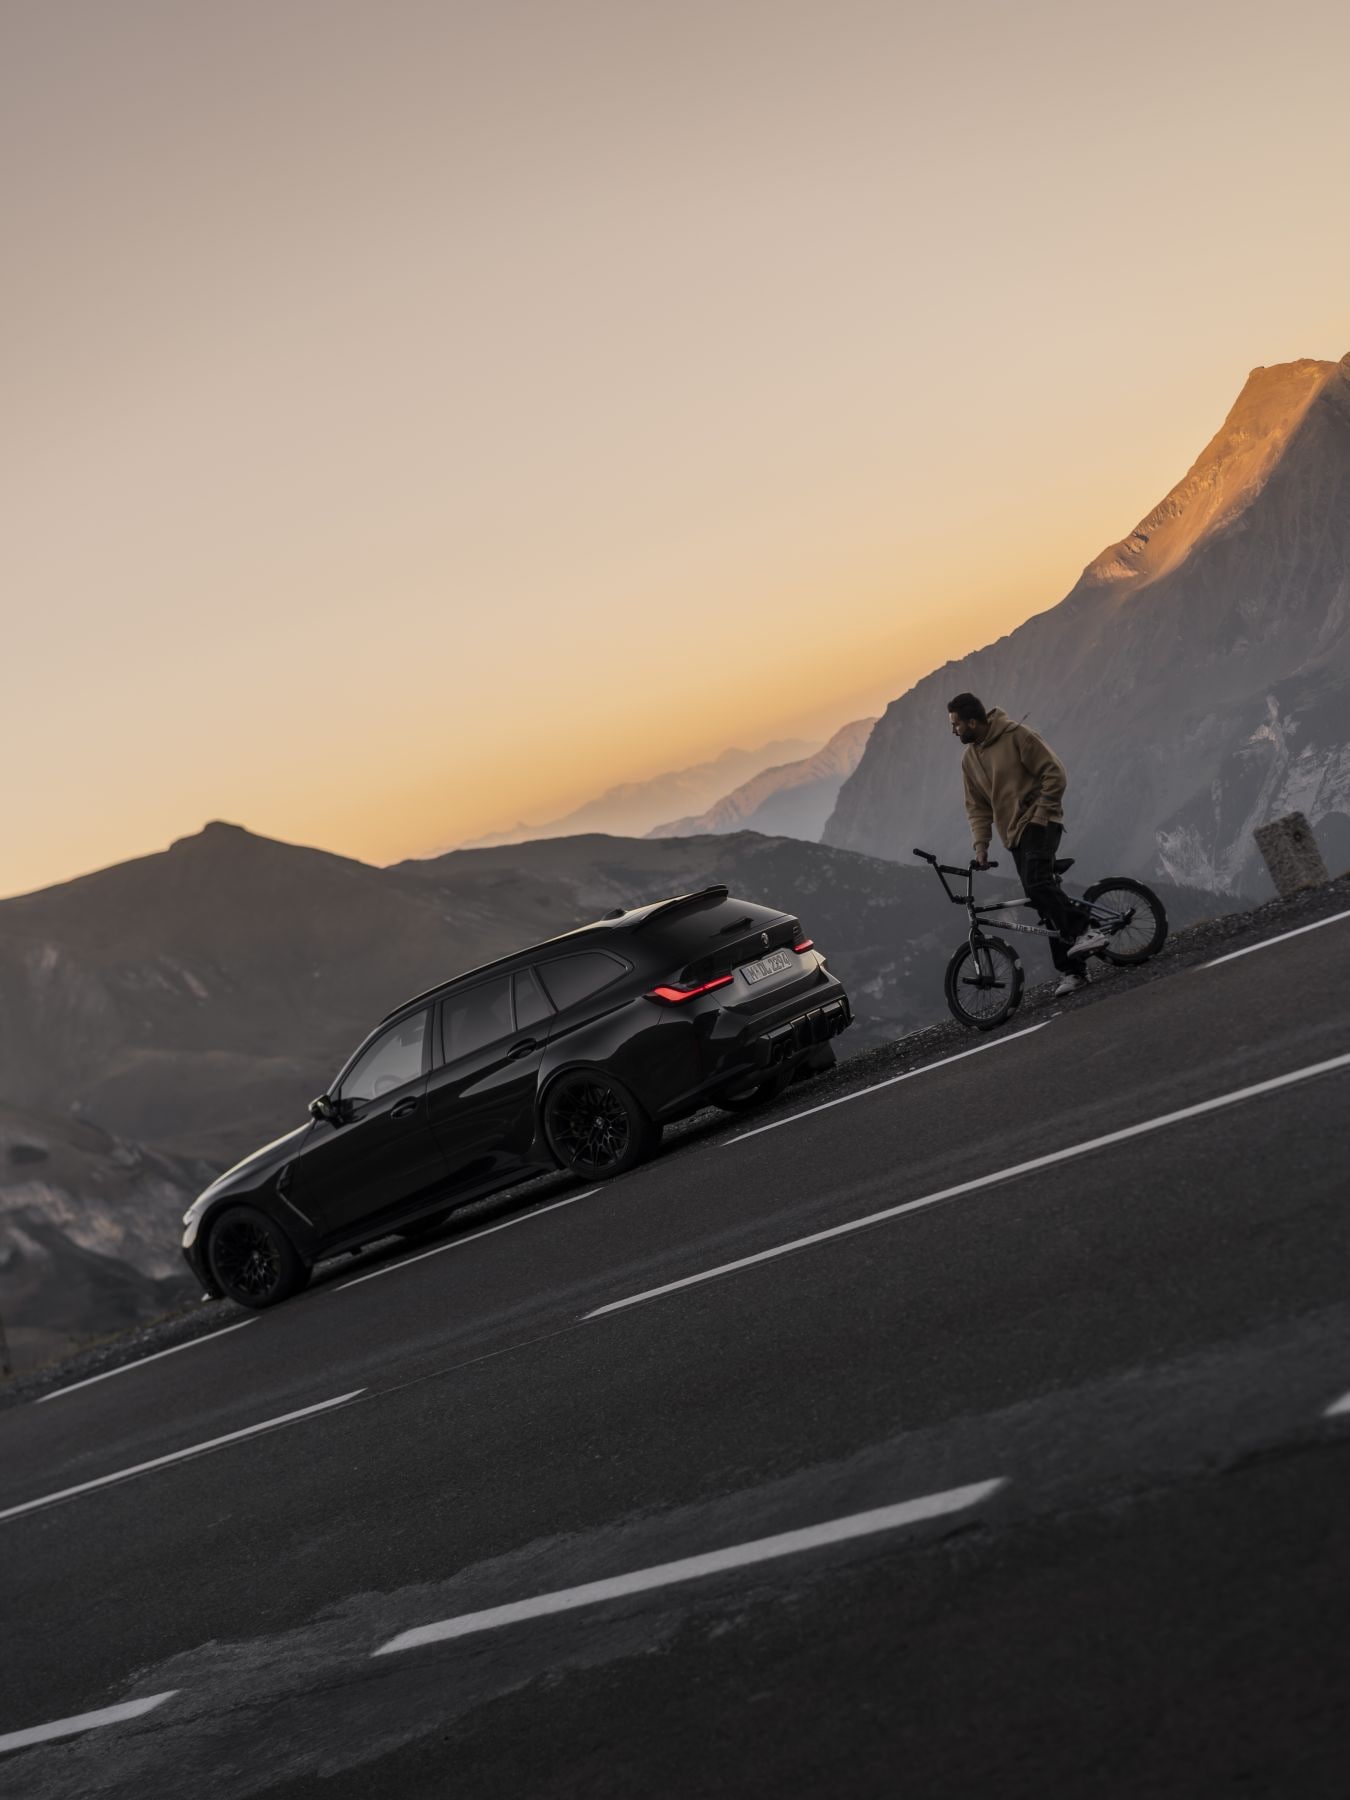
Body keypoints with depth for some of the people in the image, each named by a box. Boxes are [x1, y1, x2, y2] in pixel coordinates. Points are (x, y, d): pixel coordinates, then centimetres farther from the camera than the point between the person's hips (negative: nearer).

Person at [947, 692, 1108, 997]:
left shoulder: (1017, 736, -11)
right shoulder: (969, 760, 9)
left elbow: (1055, 773, -11)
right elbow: (977, 808, 11)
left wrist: (1040, 814, -15)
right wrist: (980, 845, -2)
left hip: (1039, 823, -6)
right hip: (1014, 835, 7)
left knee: (1037, 881, -31)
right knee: (1045, 904, 4)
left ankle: (1080, 931, -26)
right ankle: (1072, 970, 6)